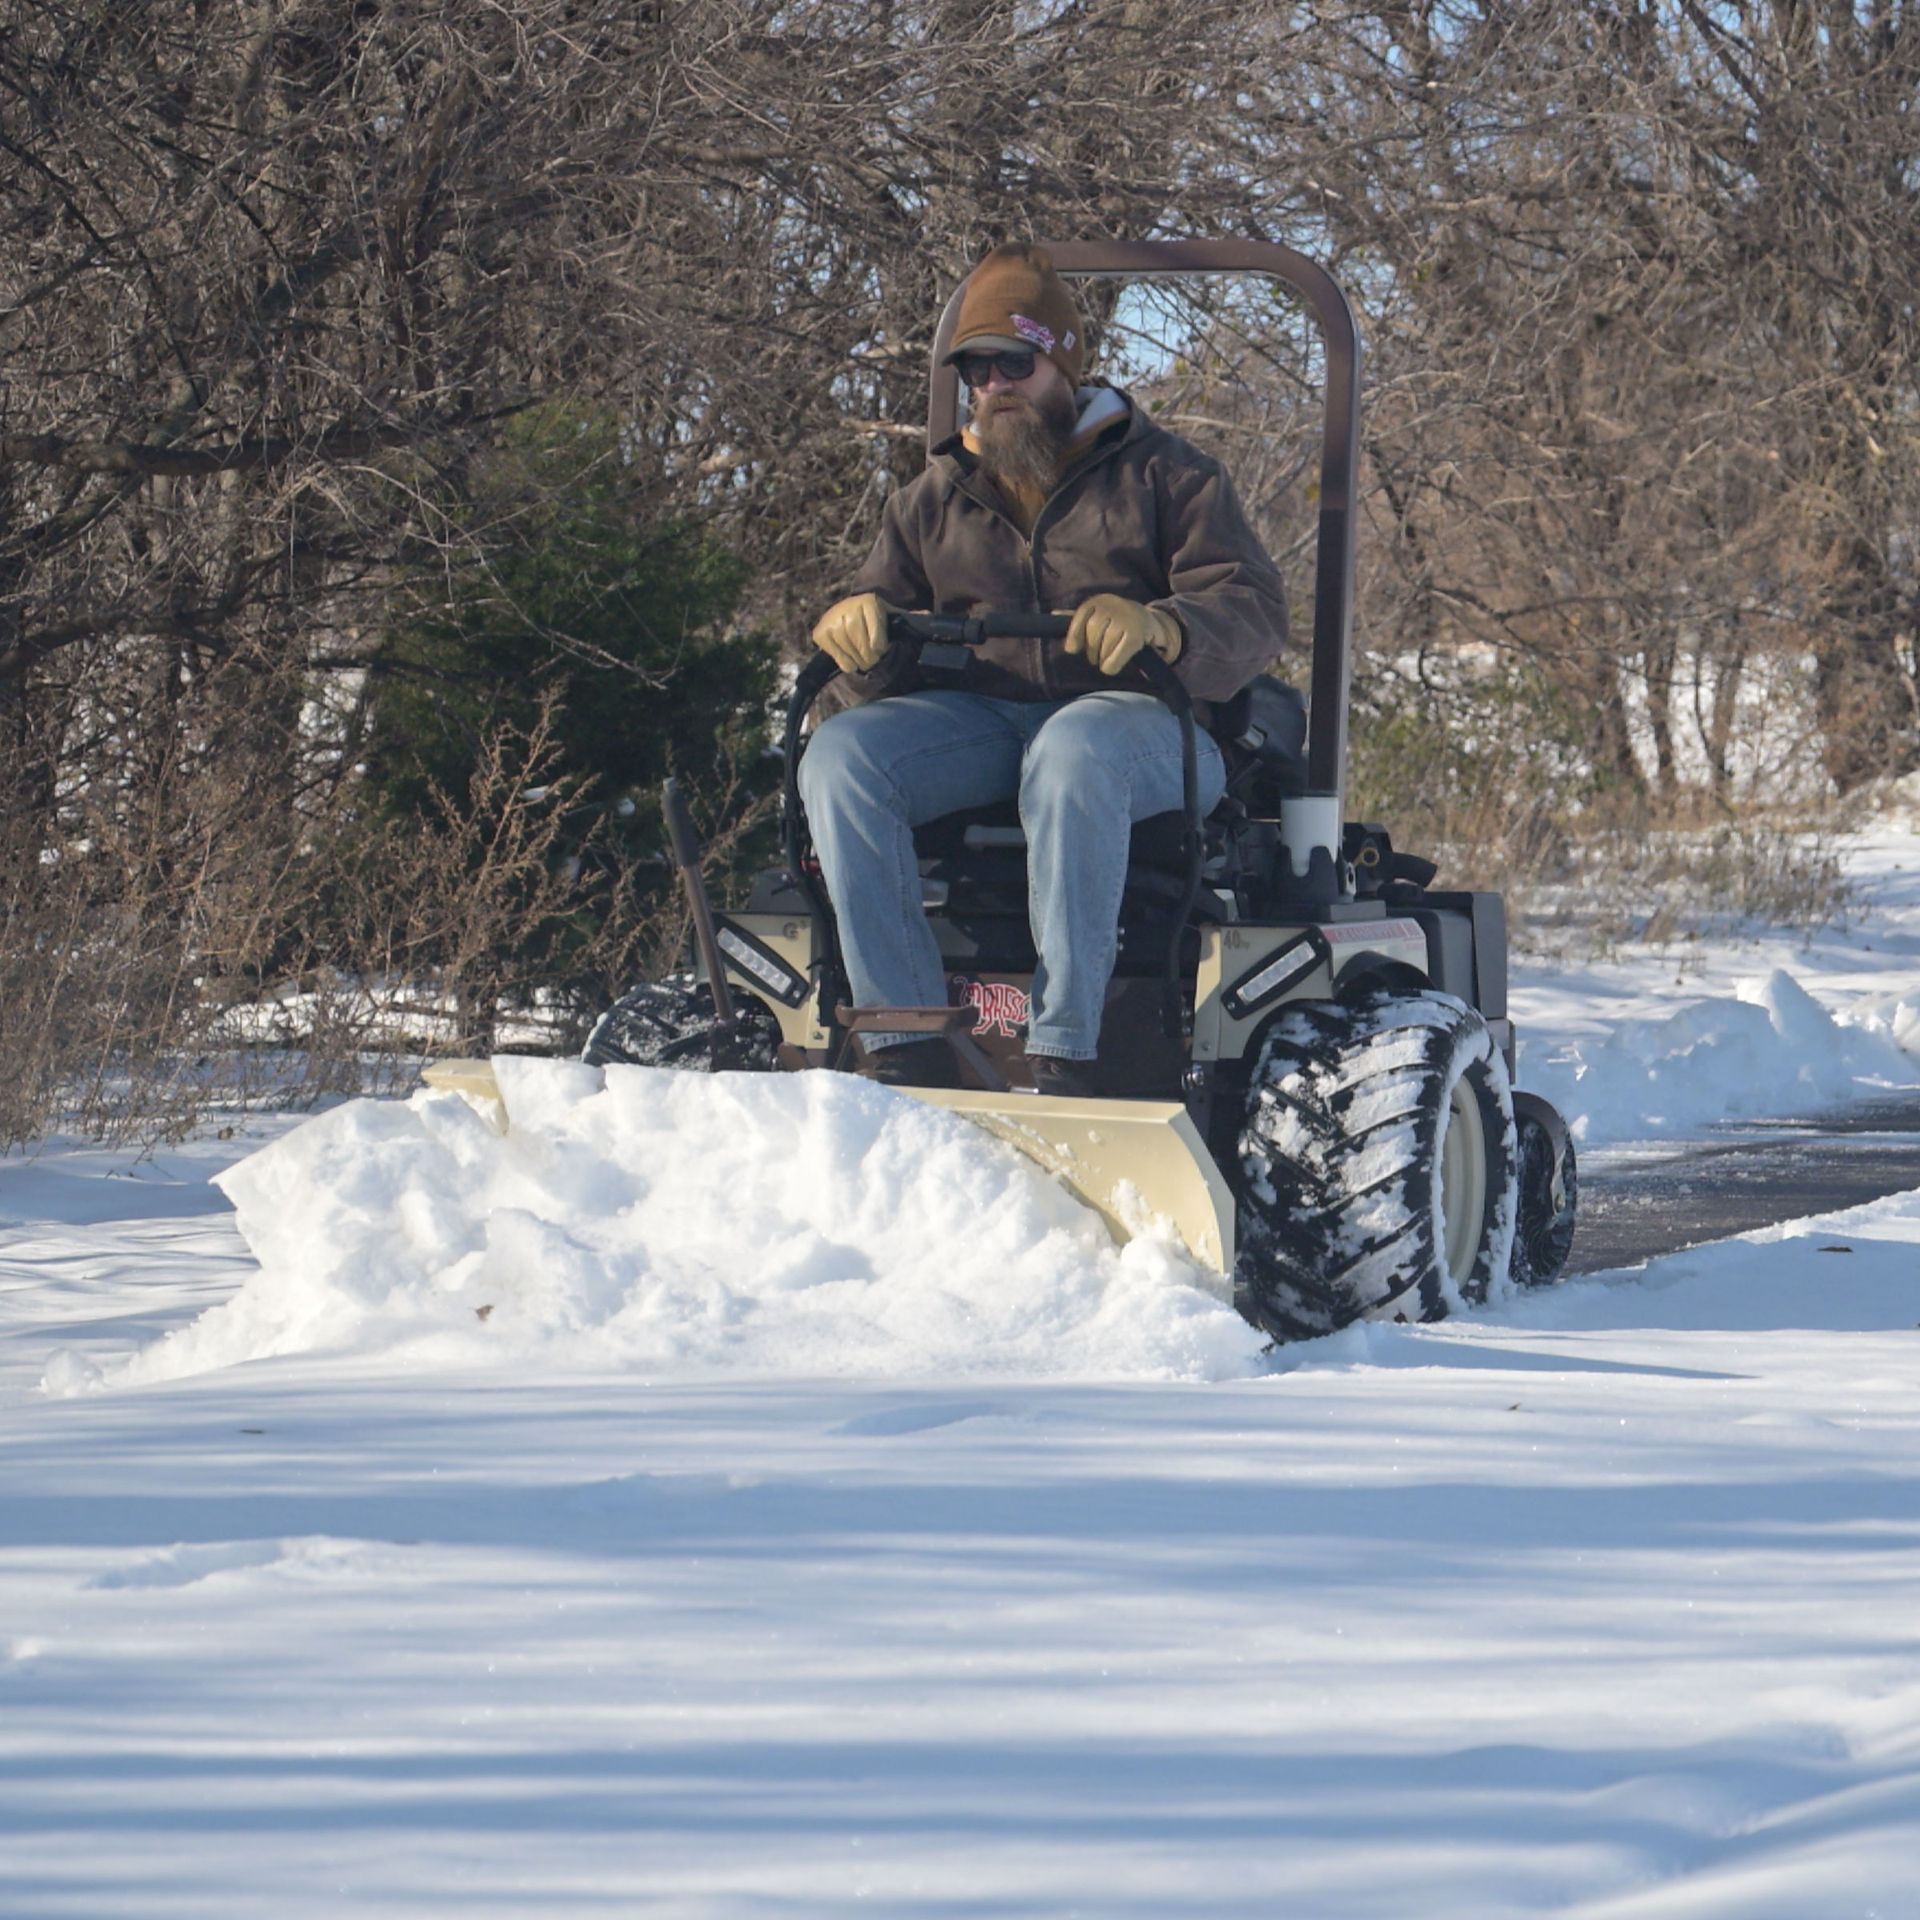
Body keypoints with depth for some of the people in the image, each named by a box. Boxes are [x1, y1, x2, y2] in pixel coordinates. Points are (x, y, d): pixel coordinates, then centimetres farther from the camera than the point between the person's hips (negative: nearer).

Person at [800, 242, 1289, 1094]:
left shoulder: (1162, 473, 11)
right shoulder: (935, 496, 24)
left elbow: (1253, 611, -2)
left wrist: (1160, 629, -26)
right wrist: (856, 627, -9)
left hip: (1134, 716, -4)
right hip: (980, 718, 4)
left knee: (1073, 753, -41)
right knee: (838, 755, -27)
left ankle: (1063, 1054, -45)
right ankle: (907, 1049, -32)